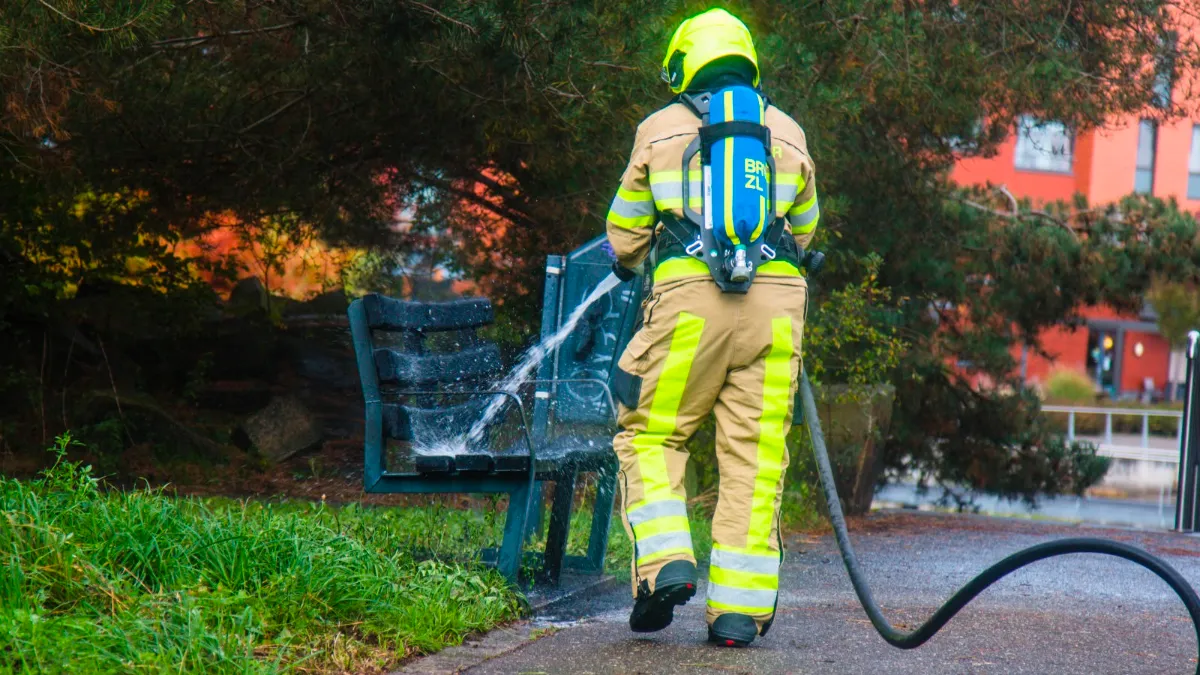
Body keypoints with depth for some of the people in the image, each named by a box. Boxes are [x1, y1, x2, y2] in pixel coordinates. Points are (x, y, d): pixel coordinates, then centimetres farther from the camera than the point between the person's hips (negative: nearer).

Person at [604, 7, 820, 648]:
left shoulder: (661, 128, 12)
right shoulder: (787, 132, 18)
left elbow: (625, 237, 18)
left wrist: (641, 263, 39)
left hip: (689, 298, -2)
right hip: (775, 301, 2)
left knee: (650, 436, 11)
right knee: (755, 453, 5)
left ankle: (665, 563, -7)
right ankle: (739, 606, 2)